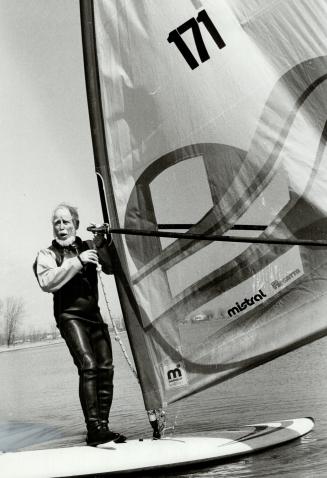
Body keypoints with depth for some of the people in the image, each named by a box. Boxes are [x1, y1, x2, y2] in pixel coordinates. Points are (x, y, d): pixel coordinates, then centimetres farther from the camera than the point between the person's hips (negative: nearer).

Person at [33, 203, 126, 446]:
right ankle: (94, 429, -20)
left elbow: (112, 268, 5)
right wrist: (77, 261, -20)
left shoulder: (88, 247, 14)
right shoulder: (47, 255, 2)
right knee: (88, 366, -20)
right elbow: (47, 282, -16)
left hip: (94, 315, 5)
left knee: (106, 369, -2)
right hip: (69, 316, -5)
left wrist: (102, 243, -8)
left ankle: (103, 425, 5)